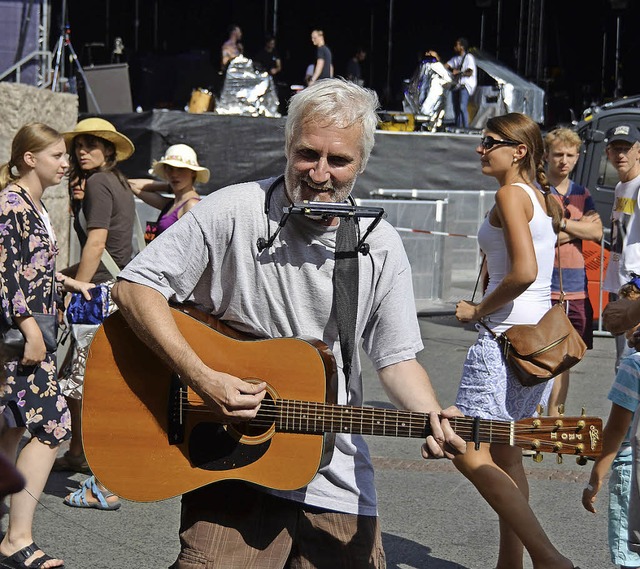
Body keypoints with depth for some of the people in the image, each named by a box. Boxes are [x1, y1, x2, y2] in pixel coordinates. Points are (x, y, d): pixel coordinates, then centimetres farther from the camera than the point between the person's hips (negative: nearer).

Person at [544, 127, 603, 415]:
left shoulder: (582, 194, 16)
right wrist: (579, 227, -8)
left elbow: (596, 232, 1)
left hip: (576, 290, 6)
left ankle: (554, 419, 20)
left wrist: (561, 223, -10)